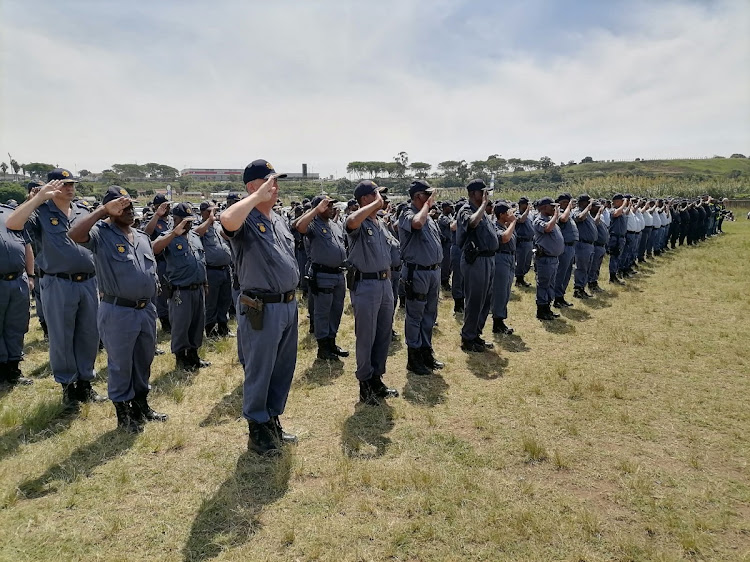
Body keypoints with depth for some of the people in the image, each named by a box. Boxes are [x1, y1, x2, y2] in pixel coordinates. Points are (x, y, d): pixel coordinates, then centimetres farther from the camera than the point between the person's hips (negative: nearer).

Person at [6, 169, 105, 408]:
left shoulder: (84, 211, 11)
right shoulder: (41, 212, -1)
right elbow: (11, 224, -20)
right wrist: (39, 197, -18)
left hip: (88, 282, 4)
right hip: (58, 285, -4)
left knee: (89, 336, 11)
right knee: (61, 339, 7)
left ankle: (85, 382, 27)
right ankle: (68, 386, 22)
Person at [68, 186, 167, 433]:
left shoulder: (143, 237, 14)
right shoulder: (101, 233, -7)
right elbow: (74, 235, -29)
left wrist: (153, 285, 15)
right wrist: (102, 210, -25)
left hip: (146, 310, 7)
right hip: (118, 312, -6)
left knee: (144, 362, 18)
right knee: (120, 365, 7)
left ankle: (141, 406, 35)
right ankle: (123, 414, 22)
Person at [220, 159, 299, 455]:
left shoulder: (280, 219, 13)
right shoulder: (245, 220, -13)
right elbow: (227, 219, -39)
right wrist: (259, 196, -28)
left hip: (289, 304, 8)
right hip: (262, 308, -8)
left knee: (284, 369, 18)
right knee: (259, 372, 5)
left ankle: (273, 420, 35)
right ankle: (257, 431, 21)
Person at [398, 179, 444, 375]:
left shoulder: (429, 217, 14)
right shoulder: (407, 215, -13)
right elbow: (417, 223, -39)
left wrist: (437, 270, 17)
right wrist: (428, 203, -22)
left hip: (434, 271, 9)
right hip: (417, 273, -9)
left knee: (430, 315, 16)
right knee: (415, 316, 1)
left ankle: (426, 352, 29)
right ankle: (413, 358, 12)